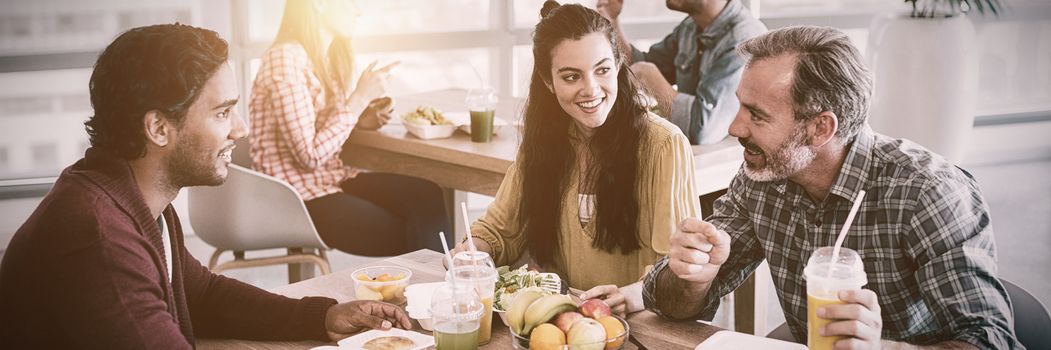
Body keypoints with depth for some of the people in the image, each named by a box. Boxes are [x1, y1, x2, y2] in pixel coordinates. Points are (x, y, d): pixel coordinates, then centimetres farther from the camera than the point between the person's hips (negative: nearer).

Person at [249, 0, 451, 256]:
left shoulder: (328, 57, 10)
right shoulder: (286, 60, -17)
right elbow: (310, 155, -20)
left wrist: (360, 120, -1)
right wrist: (360, 98, -16)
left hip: (333, 178, 8)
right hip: (299, 196, -8)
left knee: (427, 195, -14)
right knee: (403, 236, -16)